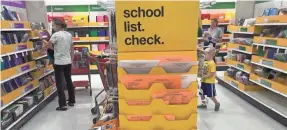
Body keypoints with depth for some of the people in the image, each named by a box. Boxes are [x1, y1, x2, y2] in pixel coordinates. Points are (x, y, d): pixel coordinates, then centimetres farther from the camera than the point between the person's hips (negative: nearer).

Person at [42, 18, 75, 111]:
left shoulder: (56, 35, -13)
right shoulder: (69, 35, 8)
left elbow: (48, 45, -12)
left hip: (59, 63, -7)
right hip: (68, 62, 7)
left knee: (59, 83, 0)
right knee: (69, 81, 15)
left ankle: (63, 105, 2)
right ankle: (71, 101, 25)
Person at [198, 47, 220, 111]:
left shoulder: (212, 63, -20)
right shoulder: (205, 62, 6)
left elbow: (211, 74, -23)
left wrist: (204, 77, -21)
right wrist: (202, 77, 1)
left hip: (210, 82, -8)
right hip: (204, 81, 9)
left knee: (211, 95, 3)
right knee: (201, 93, 15)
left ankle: (217, 104, 26)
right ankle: (204, 104, 31)